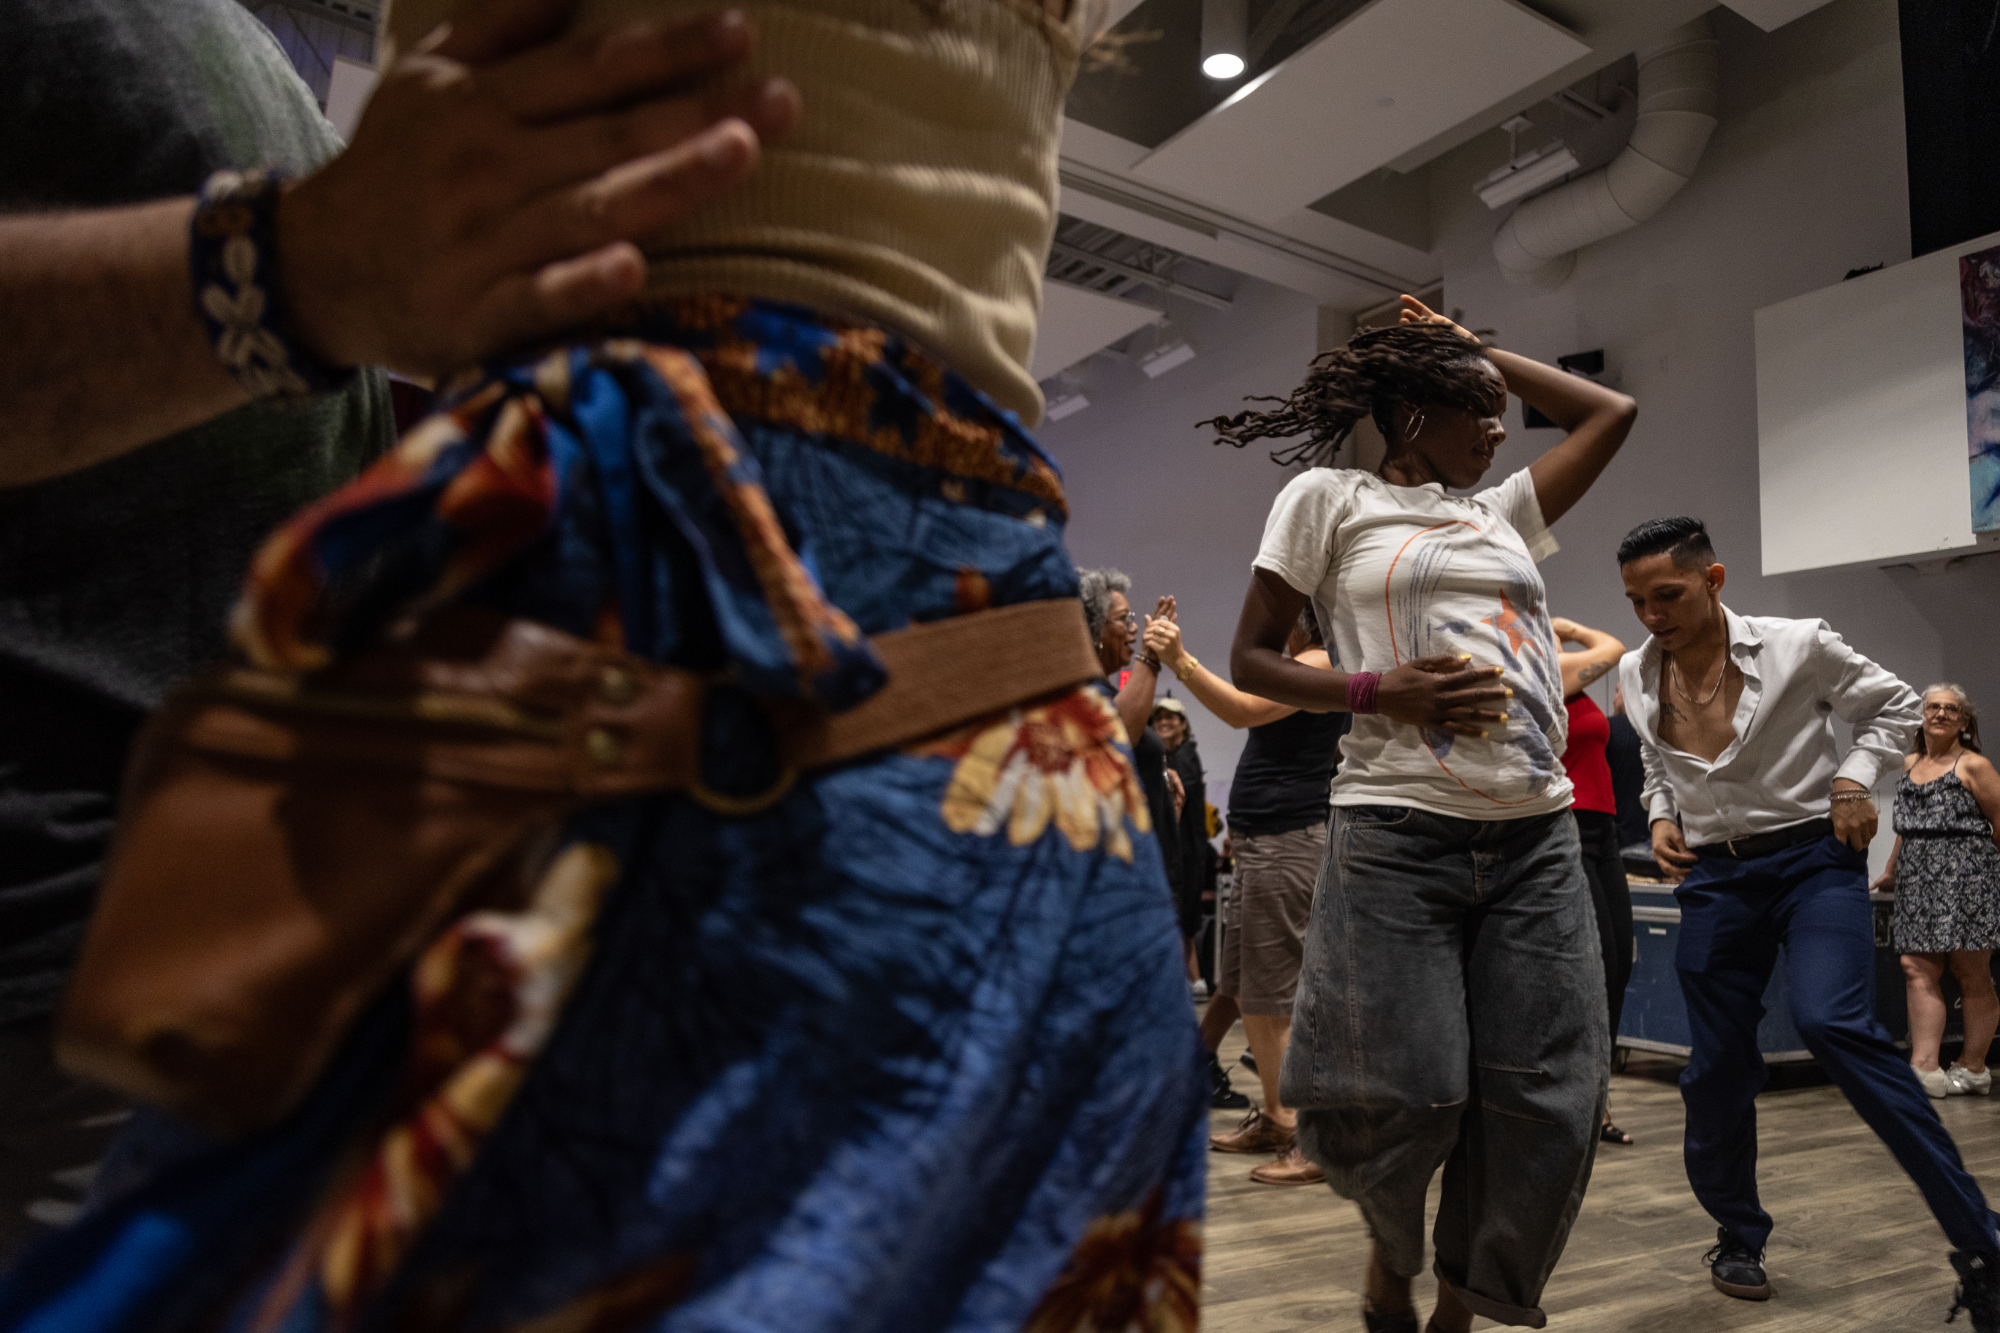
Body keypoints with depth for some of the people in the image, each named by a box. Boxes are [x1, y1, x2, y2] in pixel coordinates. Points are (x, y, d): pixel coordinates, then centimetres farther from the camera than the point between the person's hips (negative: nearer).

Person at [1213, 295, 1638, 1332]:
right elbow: (1252, 660, 3)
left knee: (1547, 1099, 2)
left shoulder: (1504, 514, 20)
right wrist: (1379, 691, -12)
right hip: (1398, 832, -5)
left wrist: (1480, 350, 27)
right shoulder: (1329, 500, 7)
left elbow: (1612, 412, 31)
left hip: (1537, 835, 5)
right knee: (1408, 1093, -5)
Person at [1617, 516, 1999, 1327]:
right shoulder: (1637, 677, 3)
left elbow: (1894, 707, 7)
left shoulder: (1797, 647, -8)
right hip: (1713, 878, 4)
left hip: (1813, 859, -3)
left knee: (1831, 1023, -26)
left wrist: (1854, 779, -8)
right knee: (1717, 1064, 4)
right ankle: (1737, 1236, 27)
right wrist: (1663, 818, 1)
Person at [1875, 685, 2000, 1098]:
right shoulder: (1910, 763, 16)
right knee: (1920, 970, -4)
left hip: (1965, 876, -5)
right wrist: (1891, 871, 27)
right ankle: (1924, 1068, -8)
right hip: (1918, 877, 5)